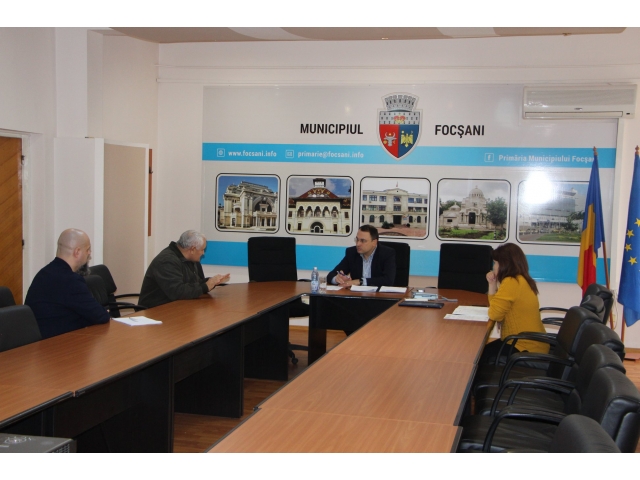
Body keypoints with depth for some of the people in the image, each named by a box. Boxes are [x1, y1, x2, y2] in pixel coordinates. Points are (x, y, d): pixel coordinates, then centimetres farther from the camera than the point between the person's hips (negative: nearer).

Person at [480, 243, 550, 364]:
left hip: (527, 348, -9)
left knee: (481, 355, -2)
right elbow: (497, 307, 13)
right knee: (485, 349, 15)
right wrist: (492, 284, 3)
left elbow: (494, 314, -19)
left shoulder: (511, 283, -21)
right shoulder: (520, 280, 10)